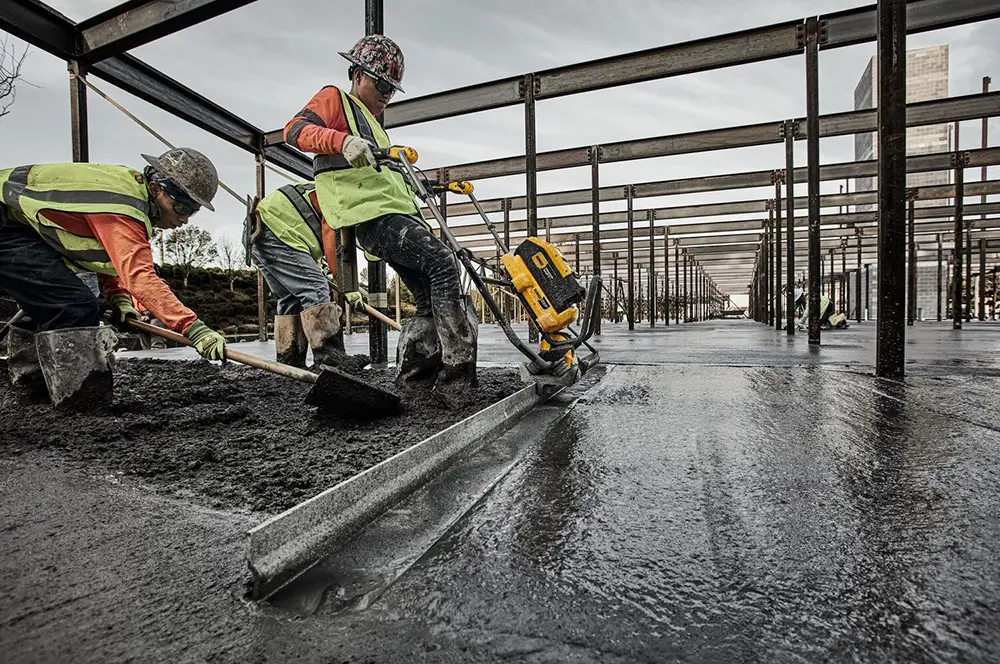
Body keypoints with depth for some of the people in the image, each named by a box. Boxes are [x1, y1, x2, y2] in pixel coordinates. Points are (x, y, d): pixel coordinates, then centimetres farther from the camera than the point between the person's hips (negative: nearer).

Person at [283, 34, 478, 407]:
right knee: (443, 262, -27)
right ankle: (457, 379, -27)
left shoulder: (372, 124, 37)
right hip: (374, 215, -10)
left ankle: (408, 385, 9)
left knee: (431, 300, 2)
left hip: (399, 212, 10)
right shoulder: (334, 99, 11)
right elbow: (295, 130, -8)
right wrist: (343, 140, -26)